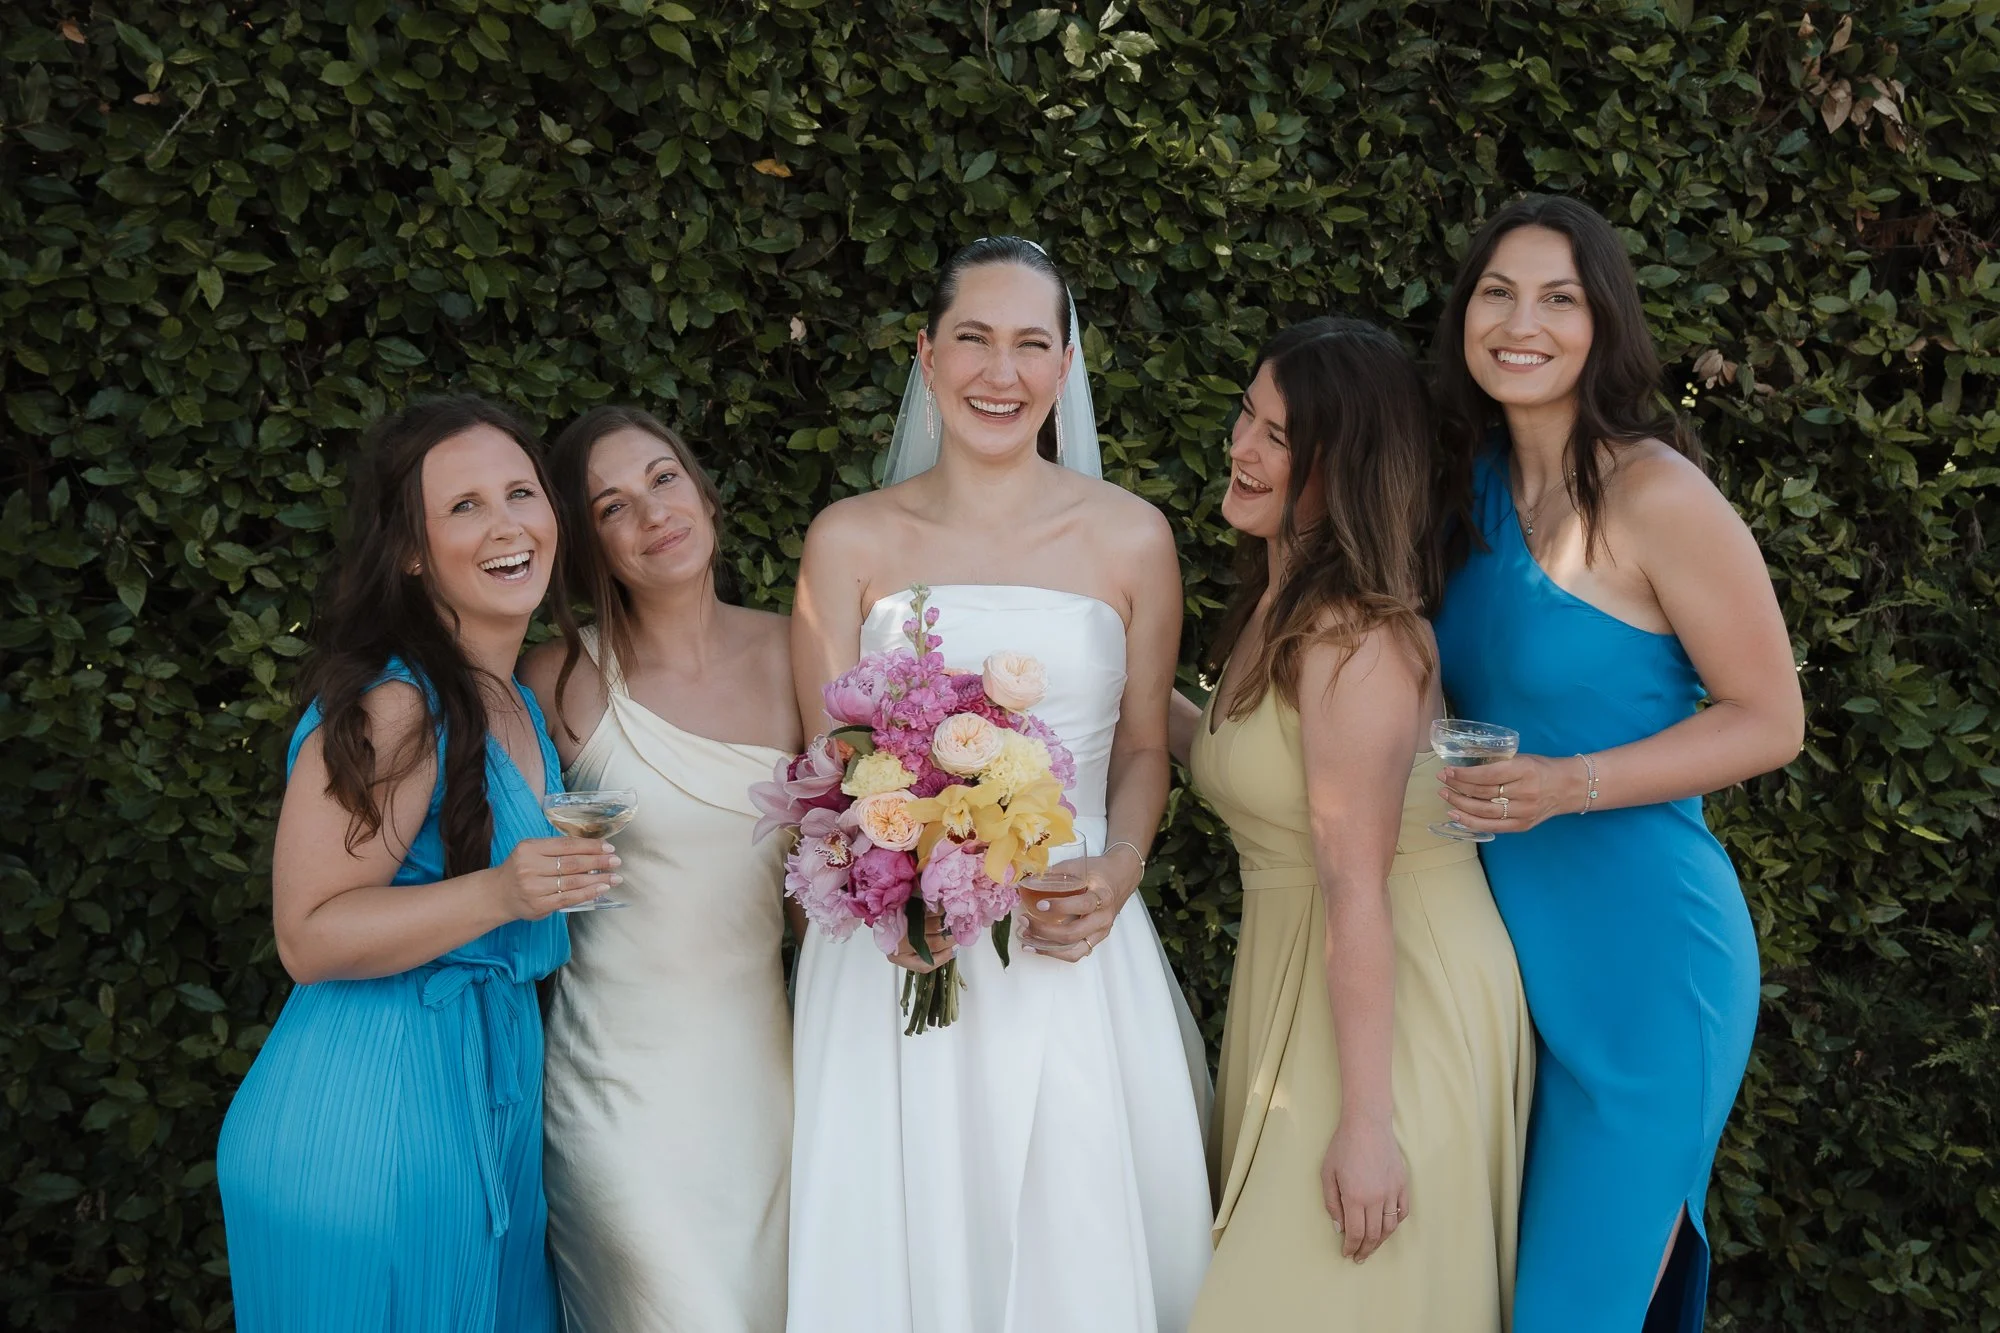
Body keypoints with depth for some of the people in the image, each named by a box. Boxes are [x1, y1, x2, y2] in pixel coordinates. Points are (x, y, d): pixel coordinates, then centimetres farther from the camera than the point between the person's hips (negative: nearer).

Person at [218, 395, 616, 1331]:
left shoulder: (518, 703, 10)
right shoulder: (389, 706, -17)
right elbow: (308, 939, -21)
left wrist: (568, 876, 7)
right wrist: (499, 895, -29)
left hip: (492, 1102, 9)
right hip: (372, 1122, -9)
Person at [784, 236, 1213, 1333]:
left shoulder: (1130, 537, 2)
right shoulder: (850, 541, 1)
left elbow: (1142, 748, 9)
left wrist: (1116, 875, -9)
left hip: (1075, 956, 0)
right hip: (897, 954, 0)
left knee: (1079, 1239, 4)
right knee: (901, 1235, 5)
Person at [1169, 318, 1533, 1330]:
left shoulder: (1357, 637, -22)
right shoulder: (1279, 609, 6)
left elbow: (1357, 887, -25)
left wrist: (1366, 1120, -24)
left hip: (1398, 1002, -9)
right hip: (1292, 978, 9)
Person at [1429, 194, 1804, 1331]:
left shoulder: (1656, 494, -13)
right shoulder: (1482, 487, 7)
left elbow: (1770, 721, -11)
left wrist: (1570, 786, -21)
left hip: (1638, 940, -7)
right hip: (1504, 933, 7)